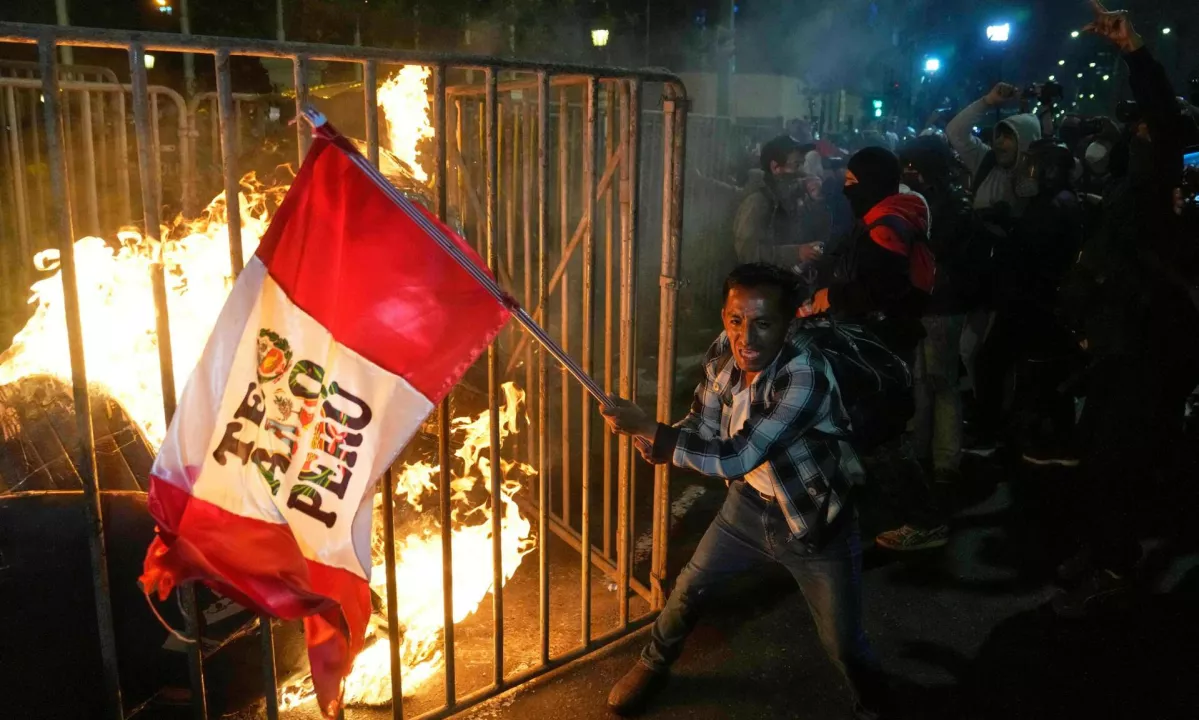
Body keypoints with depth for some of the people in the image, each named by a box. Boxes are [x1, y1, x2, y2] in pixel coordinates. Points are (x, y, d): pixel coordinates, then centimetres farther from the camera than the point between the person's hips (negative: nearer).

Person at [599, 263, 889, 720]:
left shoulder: (806, 377, -36)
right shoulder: (724, 353, -14)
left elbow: (735, 457, -38)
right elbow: (701, 426, -1)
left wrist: (647, 428, -36)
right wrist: (654, 442, -22)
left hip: (817, 522, -5)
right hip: (751, 504, 5)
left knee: (844, 645, 8)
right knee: (690, 588, 16)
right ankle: (653, 666, 44)